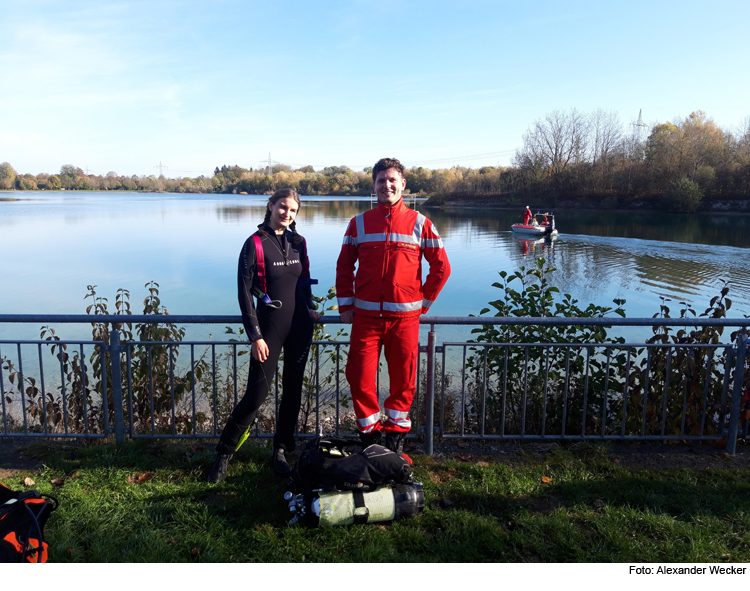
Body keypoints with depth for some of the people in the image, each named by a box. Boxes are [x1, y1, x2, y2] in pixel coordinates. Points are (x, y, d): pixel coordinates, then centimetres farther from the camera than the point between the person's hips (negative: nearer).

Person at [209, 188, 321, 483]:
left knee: (293, 390, 9)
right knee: (256, 393, -5)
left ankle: (281, 451, 24)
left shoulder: (298, 242, 7)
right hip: (270, 326, -5)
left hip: (300, 326, 5)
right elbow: (244, 293, -10)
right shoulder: (255, 243, -8)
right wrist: (255, 336, -13)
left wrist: (310, 309, 9)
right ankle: (224, 454, 14)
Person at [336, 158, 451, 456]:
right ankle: (370, 434, 19)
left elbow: (441, 266, 8)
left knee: (403, 378, 6)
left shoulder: (419, 223, 4)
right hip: (366, 315, 1)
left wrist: (423, 302, 5)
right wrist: (345, 305, 6)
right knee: (360, 376, -1)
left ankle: (395, 436, 25)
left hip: (405, 316, -1)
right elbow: (344, 266, 12)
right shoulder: (359, 223, 8)